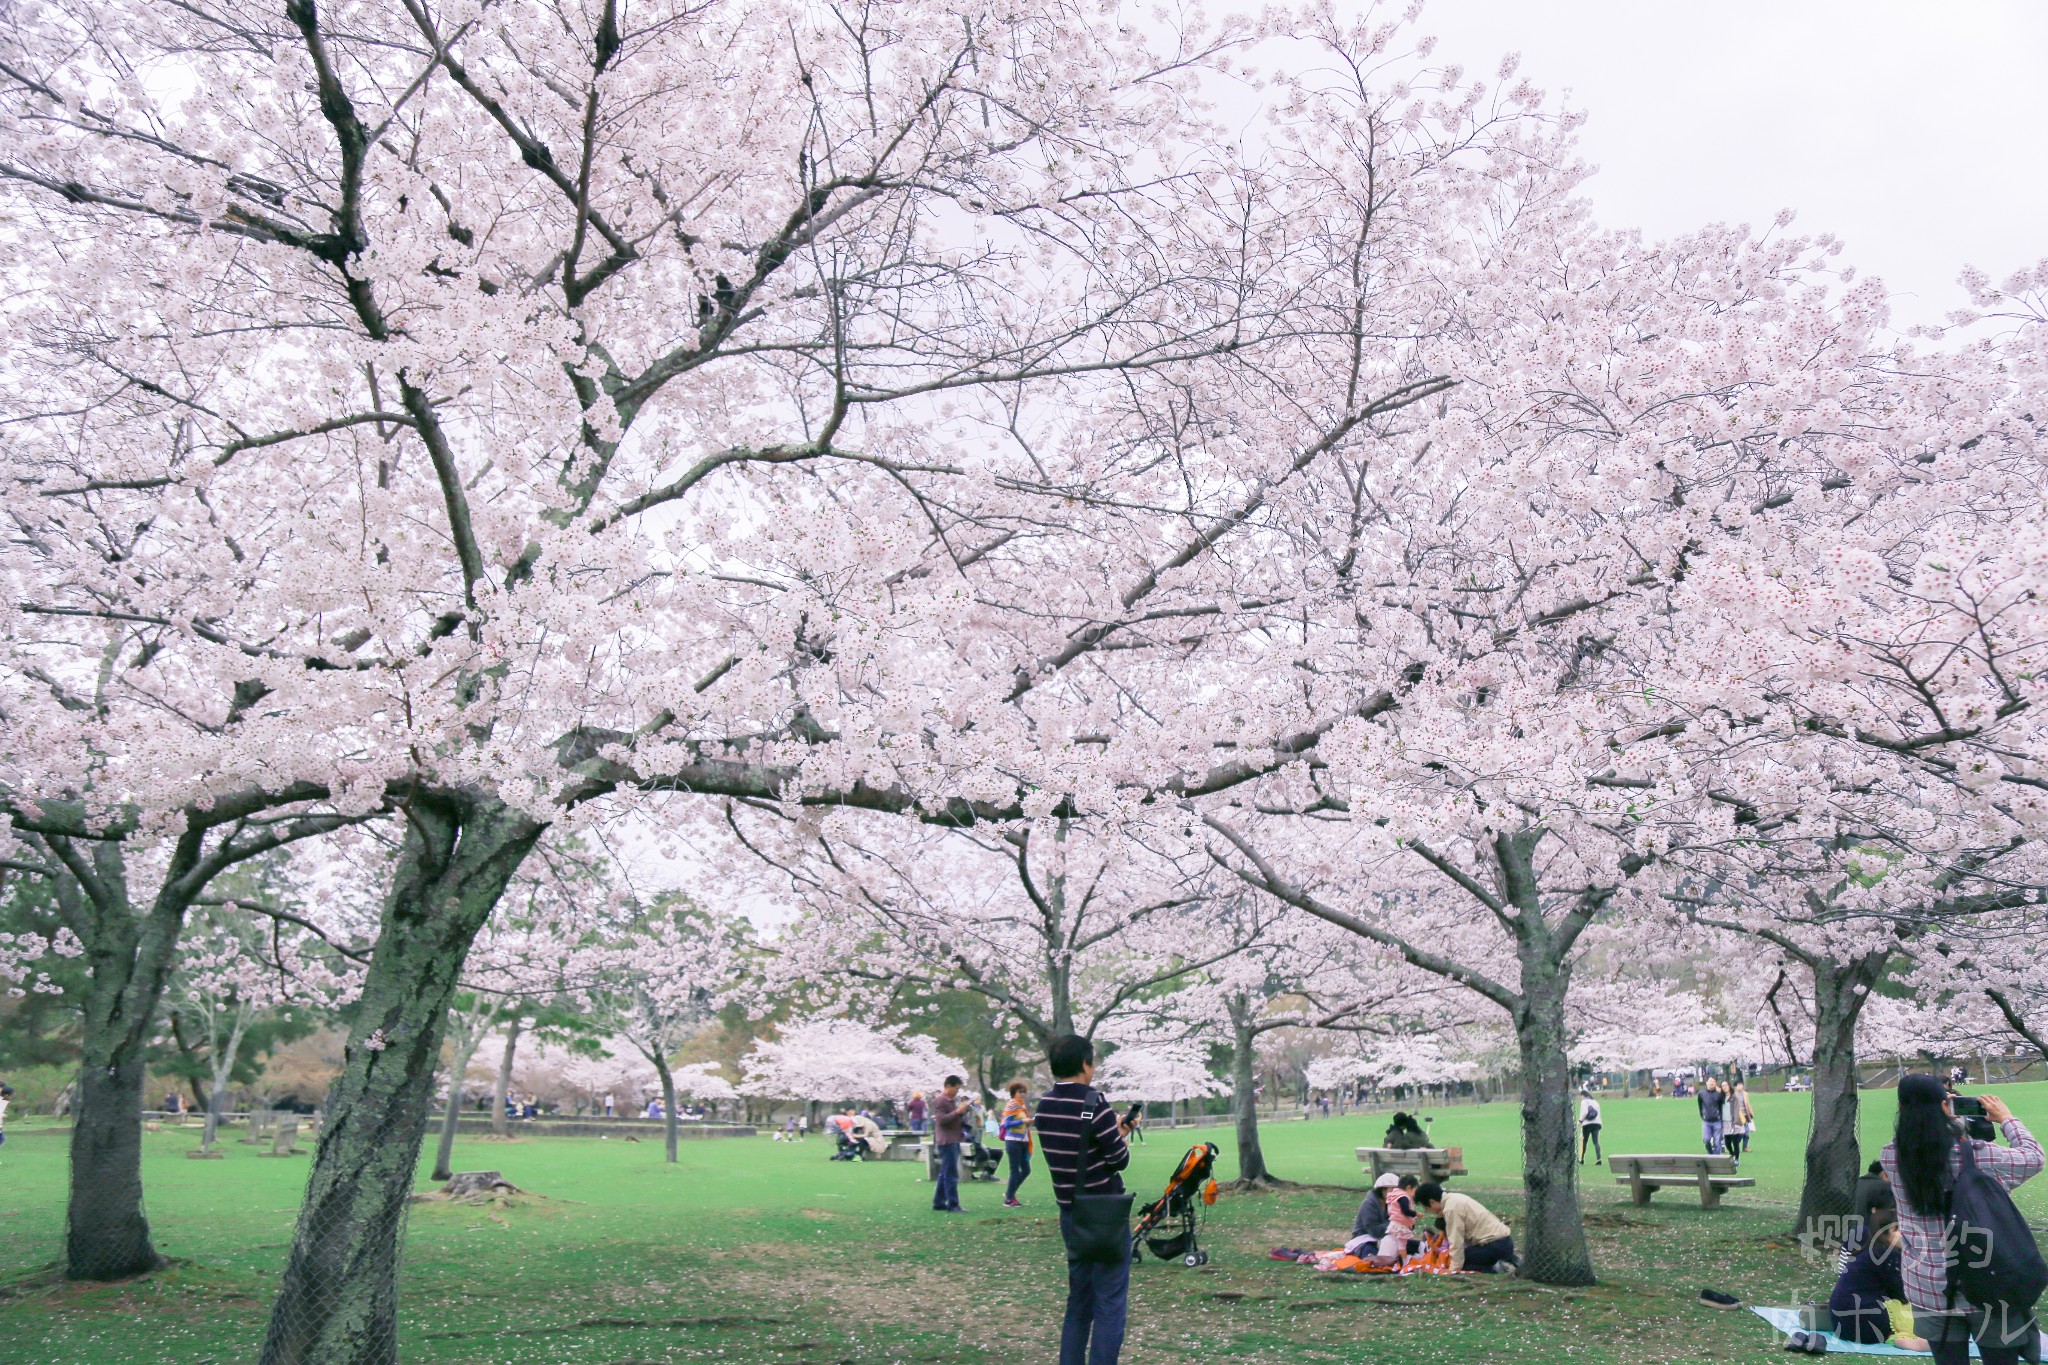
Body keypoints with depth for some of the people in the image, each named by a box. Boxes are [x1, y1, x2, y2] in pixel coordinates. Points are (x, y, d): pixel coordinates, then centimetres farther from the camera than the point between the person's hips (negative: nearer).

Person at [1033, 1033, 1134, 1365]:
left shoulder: (1043, 1107, 3)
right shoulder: (1095, 1105, -18)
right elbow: (1120, 1159, -12)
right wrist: (1123, 1135, 7)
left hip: (1069, 1213, 7)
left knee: (1078, 1301, 16)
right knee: (1110, 1303, 0)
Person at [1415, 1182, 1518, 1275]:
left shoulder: (1451, 1209, -15)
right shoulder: (1454, 1198, 12)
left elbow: (1456, 1242, -17)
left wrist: (1454, 1268, -14)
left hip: (1495, 1245, -9)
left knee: (1459, 1262, -5)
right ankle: (1511, 1260, 14)